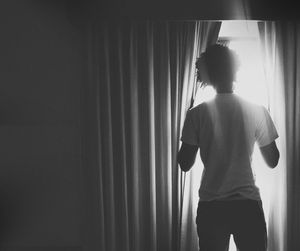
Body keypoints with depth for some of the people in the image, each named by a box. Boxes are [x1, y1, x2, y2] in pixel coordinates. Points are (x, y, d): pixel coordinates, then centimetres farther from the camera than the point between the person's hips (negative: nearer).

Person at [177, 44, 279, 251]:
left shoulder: (197, 113, -7)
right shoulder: (257, 111, -5)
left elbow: (185, 164, -3)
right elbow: (273, 161, 2)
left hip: (211, 206, 0)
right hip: (248, 204, 0)